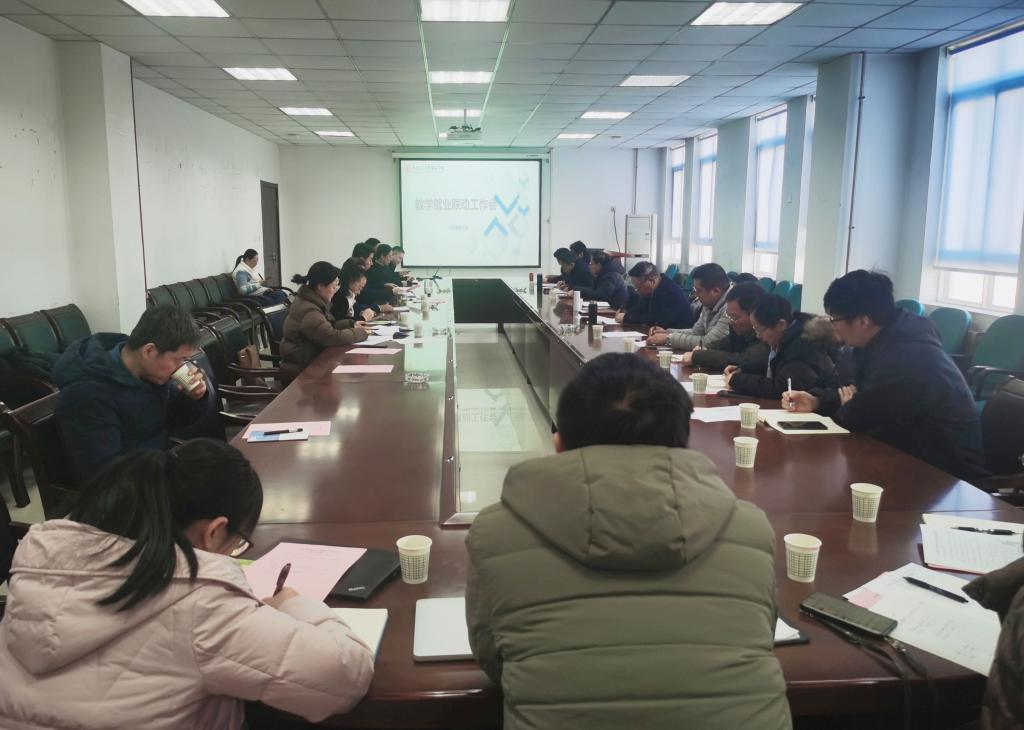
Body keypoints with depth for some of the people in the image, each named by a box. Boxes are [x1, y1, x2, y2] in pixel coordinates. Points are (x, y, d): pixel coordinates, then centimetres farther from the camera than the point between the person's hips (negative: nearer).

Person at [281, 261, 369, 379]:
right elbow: (333, 337, -28)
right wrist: (361, 333, -15)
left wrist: (352, 324, 7)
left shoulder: (314, 301, 8)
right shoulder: (308, 311, -23)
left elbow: (329, 325, 20)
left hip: (311, 360, 9)